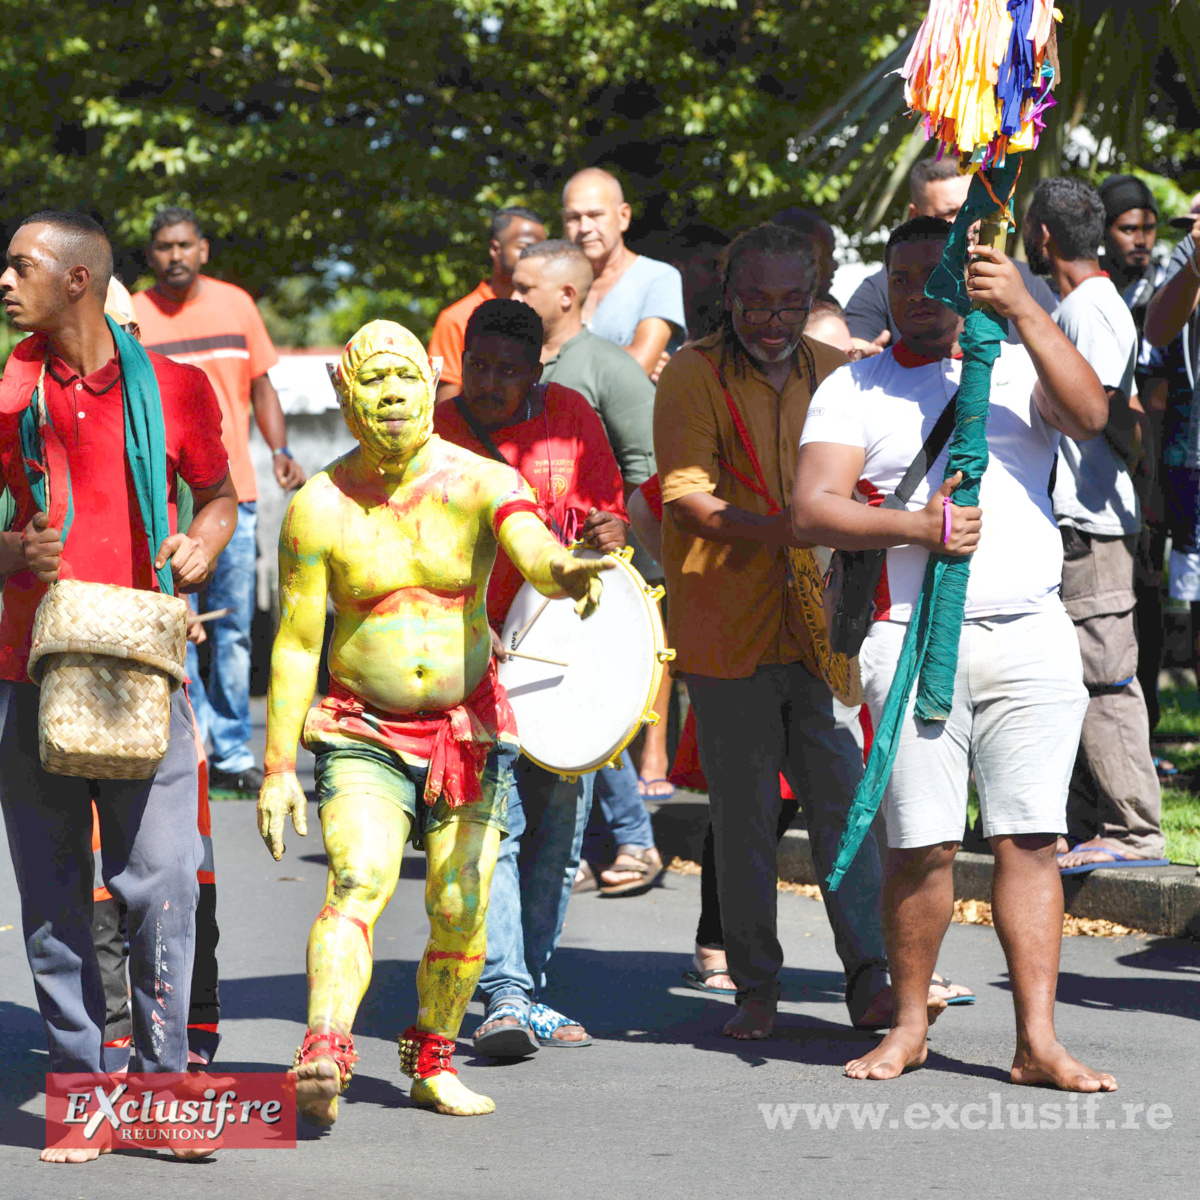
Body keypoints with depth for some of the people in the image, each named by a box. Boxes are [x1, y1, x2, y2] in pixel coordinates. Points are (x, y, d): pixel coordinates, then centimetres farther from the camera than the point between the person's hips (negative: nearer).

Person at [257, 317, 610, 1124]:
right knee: (358, 881, -22)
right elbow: (296, 642, 0)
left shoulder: (480, 483, -5)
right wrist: (279, 766, -3)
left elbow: (529, 543, -27)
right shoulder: (319, 508, -4)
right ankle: (324, 1055, -37)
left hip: (469, 729, 1)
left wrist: (562, 569, -52)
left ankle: (433, 1065, 22)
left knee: (461, 909, 0)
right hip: (363, 736, -1)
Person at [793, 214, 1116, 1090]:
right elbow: (811, 510, 0)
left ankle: (1039, 1041, -1)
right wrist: (917, 527, -14)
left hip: (1031, 633, 1)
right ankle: (910, 1024, 13)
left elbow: (1089, 416, -8)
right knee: (923, 844, -4)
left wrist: (1023, 309, -16)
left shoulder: (1019, 370, 13)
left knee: (1031, 839, -3)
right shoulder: (853, 388, 11)